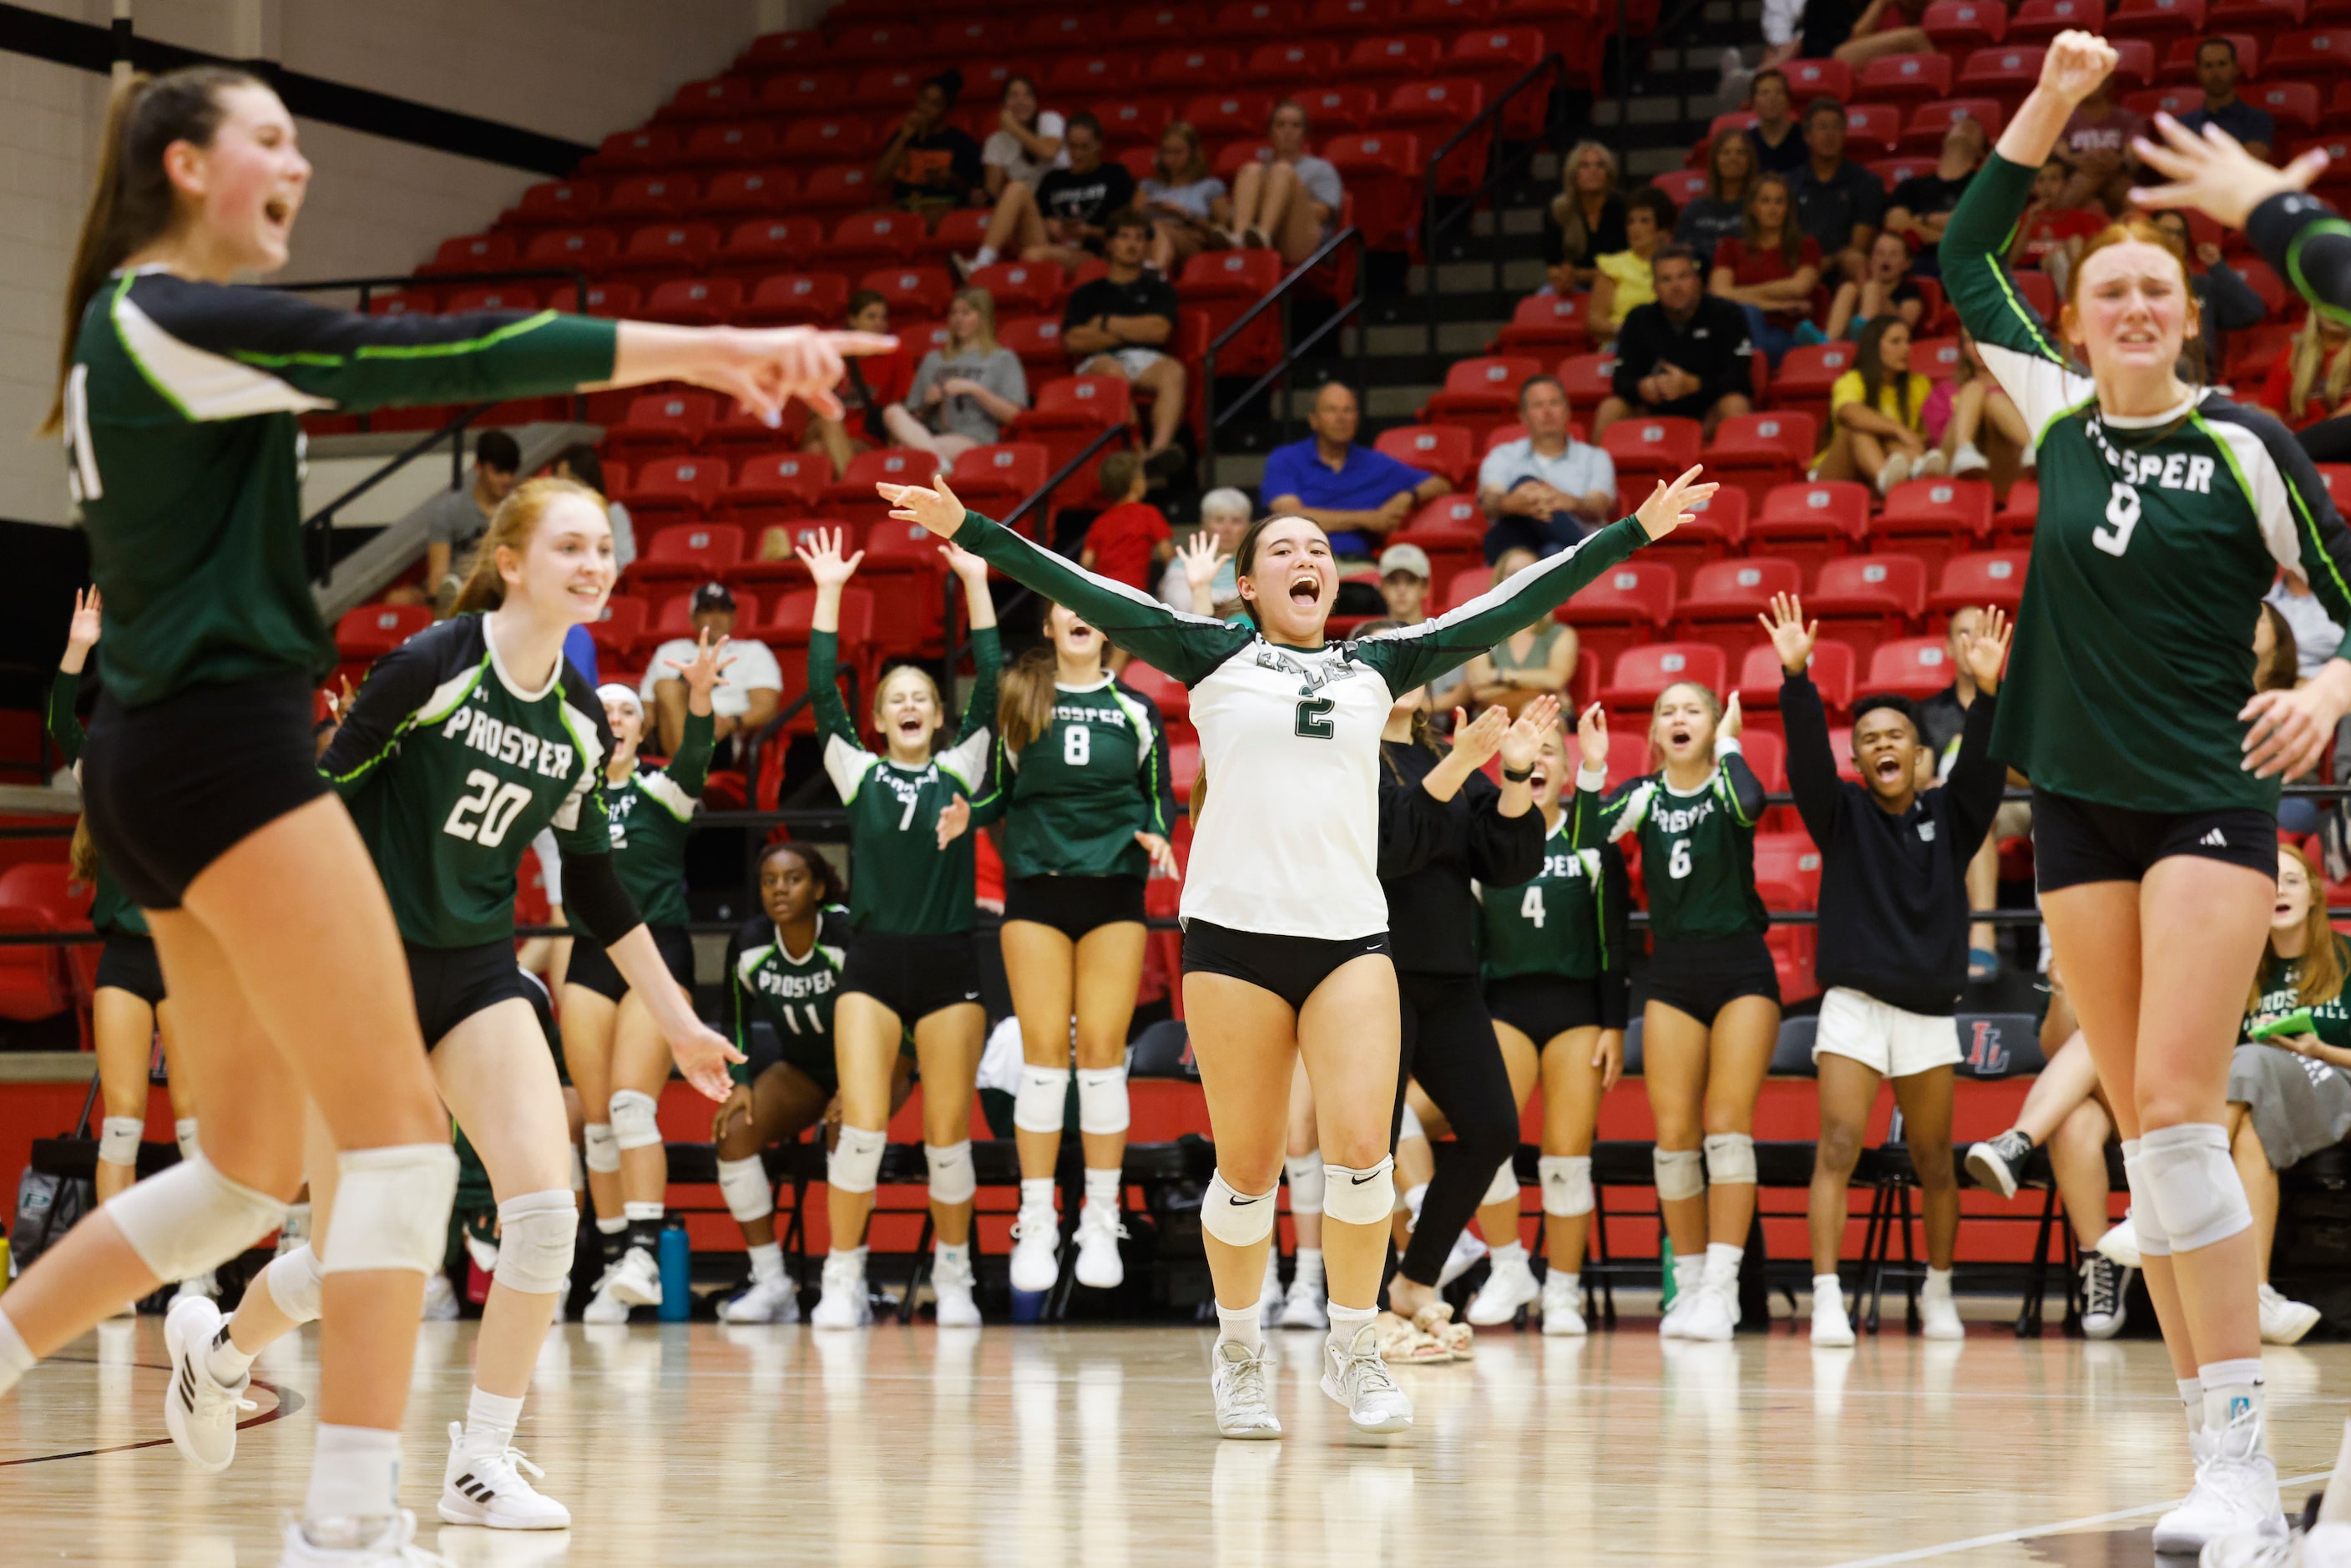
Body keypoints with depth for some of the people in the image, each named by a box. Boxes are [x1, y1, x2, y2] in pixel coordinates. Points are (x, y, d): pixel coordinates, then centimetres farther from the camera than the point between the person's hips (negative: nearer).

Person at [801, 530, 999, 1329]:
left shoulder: (962, 769, 8)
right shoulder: (858, 771, 8)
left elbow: (990, 682, 1)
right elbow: (822, 690, 1)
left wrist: (976, 583, 0)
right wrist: (828, 592, -1)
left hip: (948, 962, 0)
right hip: (873, 961, 0)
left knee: (948, 1133, 1)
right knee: (861, 1125, -10)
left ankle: (953, 1276, 17)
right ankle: (843, 1280, -3)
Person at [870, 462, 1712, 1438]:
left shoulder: (1377, 666, 15)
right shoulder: (1214, 655, 8)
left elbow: (1514, 604, 17)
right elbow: (1082, 593, 2)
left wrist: (1637, 530, 17)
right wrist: (965, 527, -6)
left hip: (1351, 936, 2)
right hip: (1234, 931, -2)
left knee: (1360, 1147, -12)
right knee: (1248, 1168, 1)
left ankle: (1353, 1350, 5)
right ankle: (1239, 1352, 22)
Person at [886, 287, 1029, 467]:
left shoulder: (1003, 359, 16)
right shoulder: (933, 360, 29)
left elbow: (1011, 415, 3)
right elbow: (914, 416, 24)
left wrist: (974, 389, -6)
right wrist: (927, 403, 2)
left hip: (974, 440, -4)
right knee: (893, 412, -33)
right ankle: (939, 460, -49)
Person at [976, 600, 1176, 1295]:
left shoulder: (1135, 711, 9)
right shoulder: (1018, 701, 8)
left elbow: (1159, 795, 15)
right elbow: (994, 793, 10)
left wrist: (1157, 839, -5)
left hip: (1113, 892, 0)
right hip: (1036, 890, 0)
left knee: (1102, 1049, -3)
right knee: (1043, 1050, -3)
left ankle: (1101, 1224, 3)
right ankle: (1036, 1225, 2)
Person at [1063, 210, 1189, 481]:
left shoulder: (1159, 288, 26)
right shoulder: (1087, 293, 24)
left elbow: (1158, 331, 7)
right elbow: (1073, 341, 6)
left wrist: (1106, 323, 9)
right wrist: (1133, 331, 5)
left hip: (1146, 360, 1)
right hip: (1100, 361, -1)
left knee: (1173, 372, -35)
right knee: (1114, 372, -39)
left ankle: (1159, 447, -60)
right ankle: (1137, 454, -55)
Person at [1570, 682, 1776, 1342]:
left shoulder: (1727, 783, 0)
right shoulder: (1643, 796, 7)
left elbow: (1747, 806, -25)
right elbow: (1586, 838, -10)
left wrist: (1728, 744, -11)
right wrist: (1591, 769, -21)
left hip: (1741, 971, -3)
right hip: (1672, 972, 3)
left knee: (1727, 1124, -10)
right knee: (1672, 1131, -2)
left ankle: (1722, 1288, -13)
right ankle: (1689, 1282, 6)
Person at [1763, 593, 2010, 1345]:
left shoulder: (1947, 815, 7)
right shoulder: (1843, 814, 3)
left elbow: (1981, 769, -10)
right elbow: (1807, 756, -12)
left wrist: (1987, 692, -26)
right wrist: (1796, 677, -28)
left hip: (1930, 1012, 2)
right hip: (1855, 1002, -2)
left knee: (1933, 1160, 10)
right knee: (1837, 1148, -13)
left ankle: (1938, 1295, 24)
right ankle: (1826, 1299, -16)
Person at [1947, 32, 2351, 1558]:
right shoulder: (2062, 421, 6)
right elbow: (1967, 255, 14)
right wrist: (2053, 99, 7)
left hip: (2210, 801, -5)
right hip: (2080, 804, 5)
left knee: (2177, 1109, -17)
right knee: (2145, 1129, 2)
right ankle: (2222, 1445, 5)